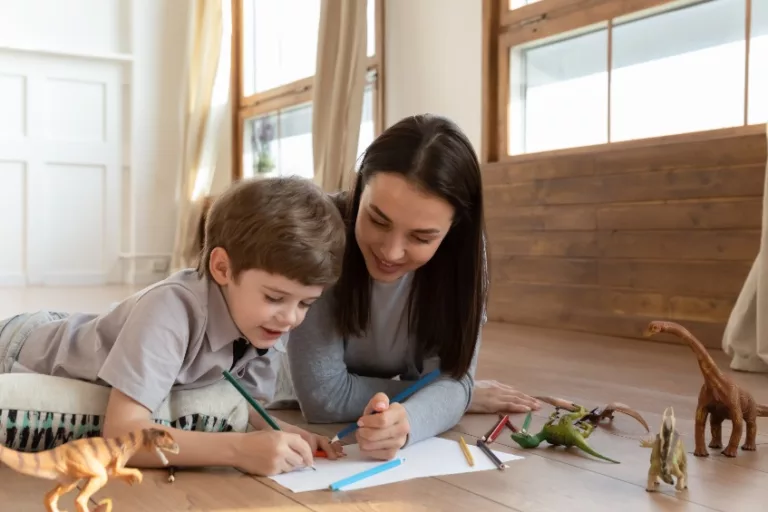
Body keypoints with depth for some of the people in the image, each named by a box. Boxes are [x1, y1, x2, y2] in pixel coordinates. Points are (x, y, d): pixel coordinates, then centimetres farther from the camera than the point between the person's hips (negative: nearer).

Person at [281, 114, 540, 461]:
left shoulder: (463, 251, -19)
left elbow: (451, 377, -20)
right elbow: (323, 396, -27)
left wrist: (405, 420, -42)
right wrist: (465, 397, -21)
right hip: (302, 430, -2)